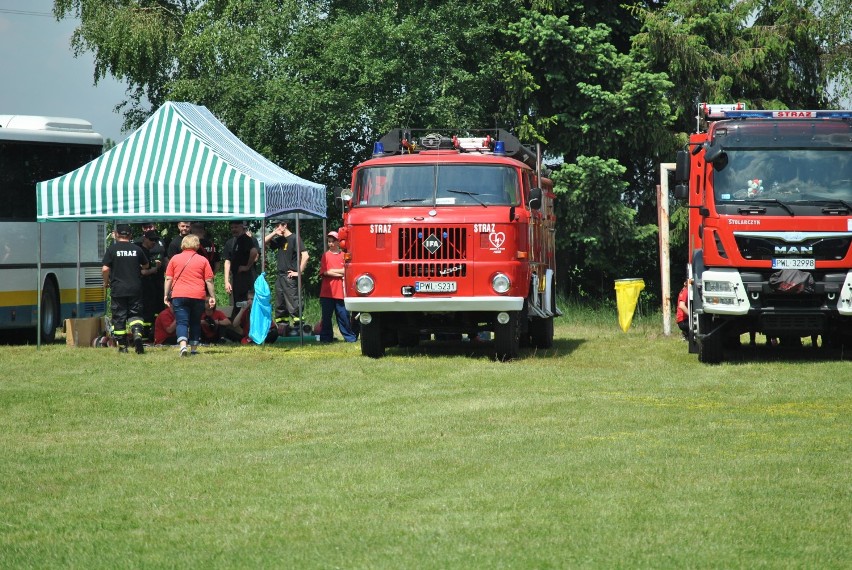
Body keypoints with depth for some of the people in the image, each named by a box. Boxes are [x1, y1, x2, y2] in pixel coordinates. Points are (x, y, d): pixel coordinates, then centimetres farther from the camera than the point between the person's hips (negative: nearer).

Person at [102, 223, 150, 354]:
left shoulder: (112, 249, -5)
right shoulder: (137, 249, 4)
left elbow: (105, 269, -9)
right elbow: (146, 265, 18)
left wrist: (106, 282, 9)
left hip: (118, 289, -2)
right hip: (135, 289, 2)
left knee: (119, 318, 6)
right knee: (135, 314, 7)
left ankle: (122, 346, 7)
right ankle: (137, 333, -21)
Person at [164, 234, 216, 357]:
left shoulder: (175, 259, 6)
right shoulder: (203, 260, 5)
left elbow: (168, 279, 5)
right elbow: (209, 281, 4)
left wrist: (166, 295, 11)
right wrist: (212, 296, 10)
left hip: (179, 296, -1)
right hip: (198, 296, 1)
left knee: (182, 322, -4)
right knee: (195, 322, 14)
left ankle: (183, 345, -26)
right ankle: (194, 348, 16)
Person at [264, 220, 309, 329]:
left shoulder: (294, 238, -7)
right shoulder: (279, 239, 16)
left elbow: (305, 256, -14)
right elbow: (265, 242, 20)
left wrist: (299, 272, -14)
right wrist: (274, 233, 6)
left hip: (290, 277, -8)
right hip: (280, 277, 8)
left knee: (293, 304, -12)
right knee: (280, 305, 10)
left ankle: (298, 327, -14)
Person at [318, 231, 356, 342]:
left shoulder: (344, 256, 8)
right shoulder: (326, 256, 6)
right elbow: (325, 272, -5)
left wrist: (332, 270, -7)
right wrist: (341, 273, -7)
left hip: (341, 291, 0)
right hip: (327, 292, 0)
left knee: (344, 316, 1)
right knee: (326, 316, 3)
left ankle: (350, 337, 7)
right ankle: (326, 337, 9)